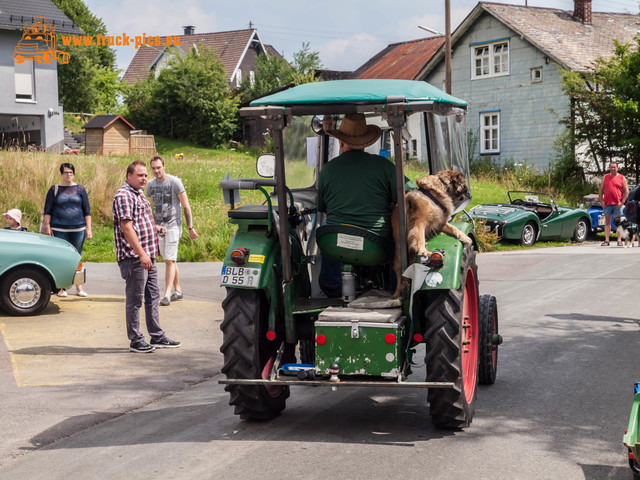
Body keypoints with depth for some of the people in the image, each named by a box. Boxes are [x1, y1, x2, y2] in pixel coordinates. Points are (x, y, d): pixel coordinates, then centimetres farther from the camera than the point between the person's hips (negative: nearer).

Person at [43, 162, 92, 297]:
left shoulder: (80, 189, 8)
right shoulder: (54, 190, 5)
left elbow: (87, 211, 9)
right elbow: (47, 210, 6)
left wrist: (88, 228, 4)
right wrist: (47, 227, -4)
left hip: (78, 229, 1)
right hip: (59, 229, -1)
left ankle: (79, 287, 16)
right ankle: (61, 288, 10)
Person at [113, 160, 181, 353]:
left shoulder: (139, 194, 18)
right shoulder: (124, 196, -13)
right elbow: (127, 228, -21)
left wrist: (154, 228, 15)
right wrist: (141, 254, -24)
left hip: (147, 257, 10)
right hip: (133, 258, -10)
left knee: (153, 297, 13)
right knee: (135, 300, -2)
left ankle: (157, 337, 21)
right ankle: (135, 341, 6)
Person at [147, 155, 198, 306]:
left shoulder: (174, 182, -8)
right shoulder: (150, 184, 9)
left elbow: (186, 206, -6)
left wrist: (190, 227, -8)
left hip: (173, 226, -6)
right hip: (159, 226, 6)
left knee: (169, 260, -12)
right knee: (170, 260, 10)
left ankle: (167, 294, -15)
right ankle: (178, 291, 20)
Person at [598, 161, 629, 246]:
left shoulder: (622, 178, 4)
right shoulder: (605, 177, 11)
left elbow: (626, 191, 2)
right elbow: (600, 190, 11)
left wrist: (622, 202, -8)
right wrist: (601, 201, 0)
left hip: (617, 204, -2)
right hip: (607, 204, 2)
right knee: (607, 222, 3)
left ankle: (619, 240, 4)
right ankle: (606, 240, 4)